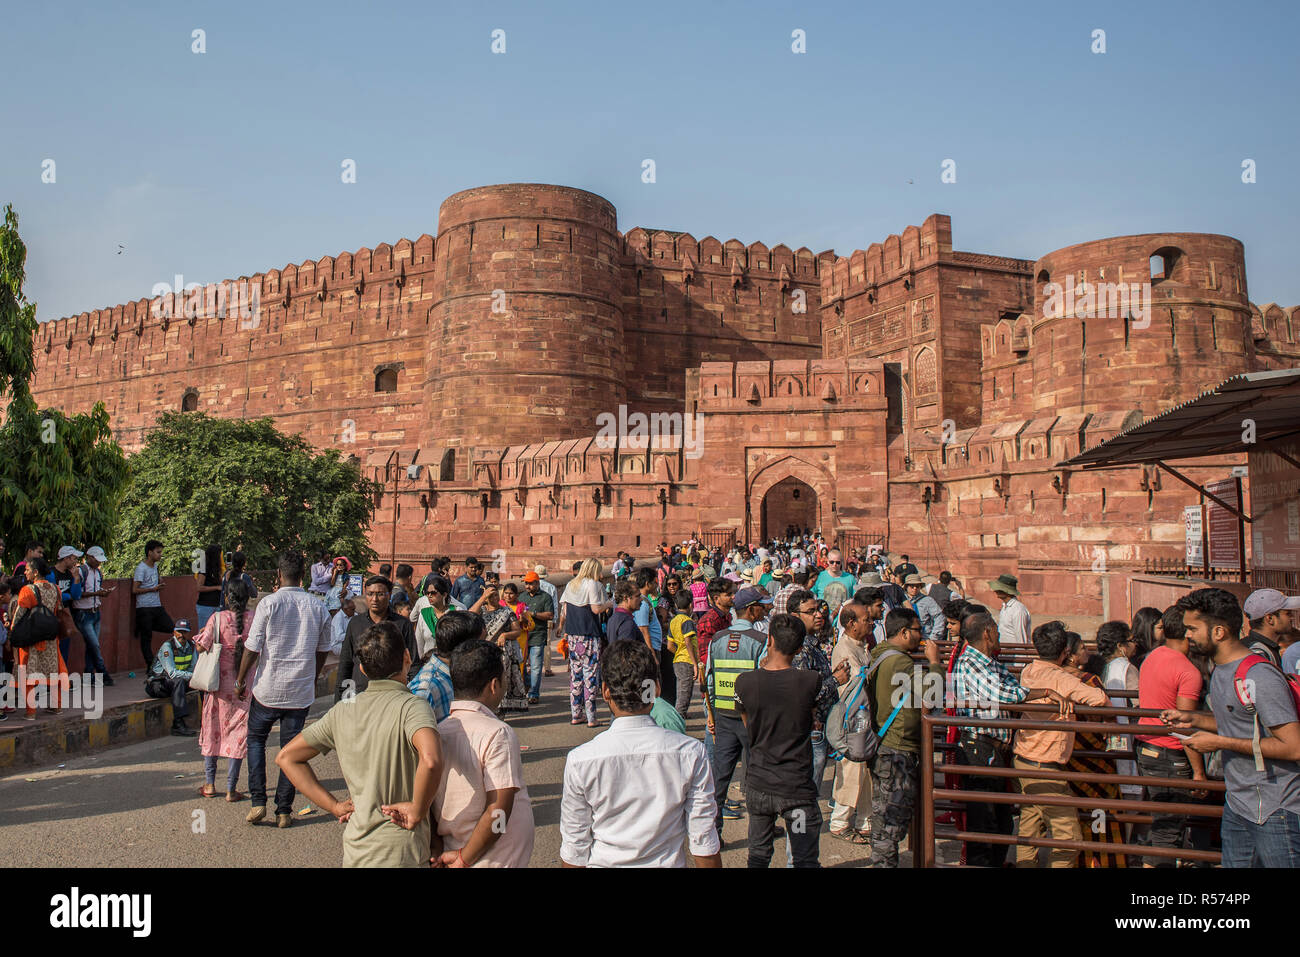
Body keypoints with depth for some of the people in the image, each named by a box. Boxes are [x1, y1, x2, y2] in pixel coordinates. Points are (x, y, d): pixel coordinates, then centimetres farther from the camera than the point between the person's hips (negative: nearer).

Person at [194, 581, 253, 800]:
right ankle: (231, 789, 7)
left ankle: (209, 784, 24)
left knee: (212, 731, 16)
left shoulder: (217, 618, -8)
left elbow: (201, 646, -11)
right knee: (238, 733, 6)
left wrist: (201, 634, 8)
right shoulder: (254, 620, -6)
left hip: (219, 683, 0)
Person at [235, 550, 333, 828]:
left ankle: (258, 802, 12)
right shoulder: (318, 608, -1)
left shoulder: (269, 603, -11)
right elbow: (323, 651, 9)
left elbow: (252, 648, -9)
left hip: (268, 689, -2)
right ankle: (284, 811, 13)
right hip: (301, 691, 2)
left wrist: (240, 681, 4)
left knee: (256, 740, 18)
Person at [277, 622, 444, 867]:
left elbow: (286, 757, 11)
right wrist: (417, 810, -18)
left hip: (354, 852, 6)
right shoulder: (410, 706, -16)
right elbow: (430, 761, -35)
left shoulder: (343, 710, 4)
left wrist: (334, 806, 7)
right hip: (400, 855, -6)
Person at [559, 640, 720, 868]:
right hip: (669, 862, 1)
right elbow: (704, 845, -10)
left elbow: (574, 851, -10)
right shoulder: (691, 753, -17)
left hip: (604, 862, 0)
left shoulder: (579, 760, -18)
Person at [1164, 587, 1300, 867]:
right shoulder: (1220, 670, 8)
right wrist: (1194, 719, 8)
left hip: (1275, 812, -9)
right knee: (1234, 862, 15)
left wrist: (1220, 742, -21)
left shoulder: (1260, 677, -21)